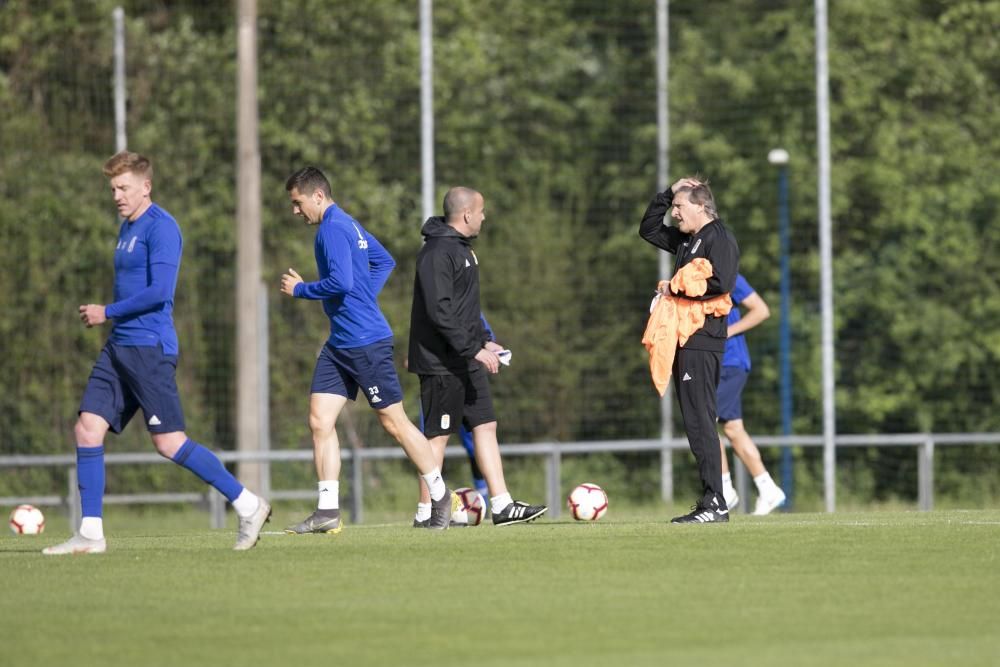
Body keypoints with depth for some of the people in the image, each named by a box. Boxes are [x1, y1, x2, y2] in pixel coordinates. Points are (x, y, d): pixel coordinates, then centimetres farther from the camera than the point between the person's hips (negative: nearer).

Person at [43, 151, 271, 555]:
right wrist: (109, 317, 13)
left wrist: (107, 313, -13)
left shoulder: (160, 227, -11)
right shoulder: (126, 229, 18)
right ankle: (90, 534, 3)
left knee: (169, 442, -9)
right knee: (87, 429, 0)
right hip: (119, 347, 9)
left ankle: (248, 506, 1)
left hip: (149, 348, -9)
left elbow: (159, 291, -20)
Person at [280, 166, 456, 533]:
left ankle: (440, 496, 12)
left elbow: (341, 282, -26)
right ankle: (327, 510, 0)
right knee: (320, 420, 1)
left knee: (394, 421, 0)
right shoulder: (348, 225, 15)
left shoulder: (332, 228, -15)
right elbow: (384, 261, 27)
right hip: (339, 343, 10)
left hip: (366, 342, -10)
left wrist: (300, 289, -11)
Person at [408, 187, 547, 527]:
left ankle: (502, 506, 7)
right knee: (439, 434, -4)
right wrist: (475, 349, -24)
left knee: (485, 425, 7)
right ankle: (426, 514, 3)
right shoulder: (438, 252, -17)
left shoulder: (462, 248, 15)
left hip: (466, 361, 10)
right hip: (441, 362, -10)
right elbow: (439, 311, -24)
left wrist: (483, 342, 17)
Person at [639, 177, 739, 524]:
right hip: (684, 339, 10)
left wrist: (677, 290, -10)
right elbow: (648, 229, 32)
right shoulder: (686, 239, 20)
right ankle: (710, 502, 9)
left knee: (699, 420, -13)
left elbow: (720, 283, -20)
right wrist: (668, 194, 19)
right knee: (695, 421, 8)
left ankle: (715, 503, -15)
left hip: (703, 341, -10)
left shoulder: (719, 238, -8)